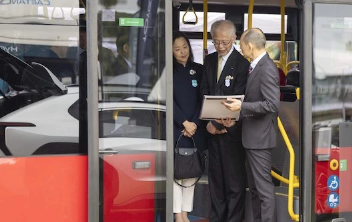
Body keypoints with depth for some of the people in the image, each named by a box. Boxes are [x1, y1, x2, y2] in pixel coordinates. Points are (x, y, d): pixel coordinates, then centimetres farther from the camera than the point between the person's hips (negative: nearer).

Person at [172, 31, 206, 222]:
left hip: (195, 129, 3)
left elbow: (203, 100, 5)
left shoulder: (199, 70, 9)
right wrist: (184, 123, -13)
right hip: (175, 128, -3)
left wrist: (194, 123, -6)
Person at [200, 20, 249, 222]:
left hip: (231, 129, -6)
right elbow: (205, 92, 8)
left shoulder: (242, 63, -10)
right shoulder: (209, 60, 10)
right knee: (215, 176, 12)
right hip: (212, 128, 6)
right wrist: (208, 122, -5)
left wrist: (219, 124, -12)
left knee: (235, 179, 1)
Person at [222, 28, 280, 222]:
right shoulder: (257, 66, 12)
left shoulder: (267, 69, -18)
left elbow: (272, 104, -24)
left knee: (264, 186, -7)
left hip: (260, 137, -10)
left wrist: (242, 106, -22)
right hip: (252, 135, 10)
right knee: (254, 186, 15)